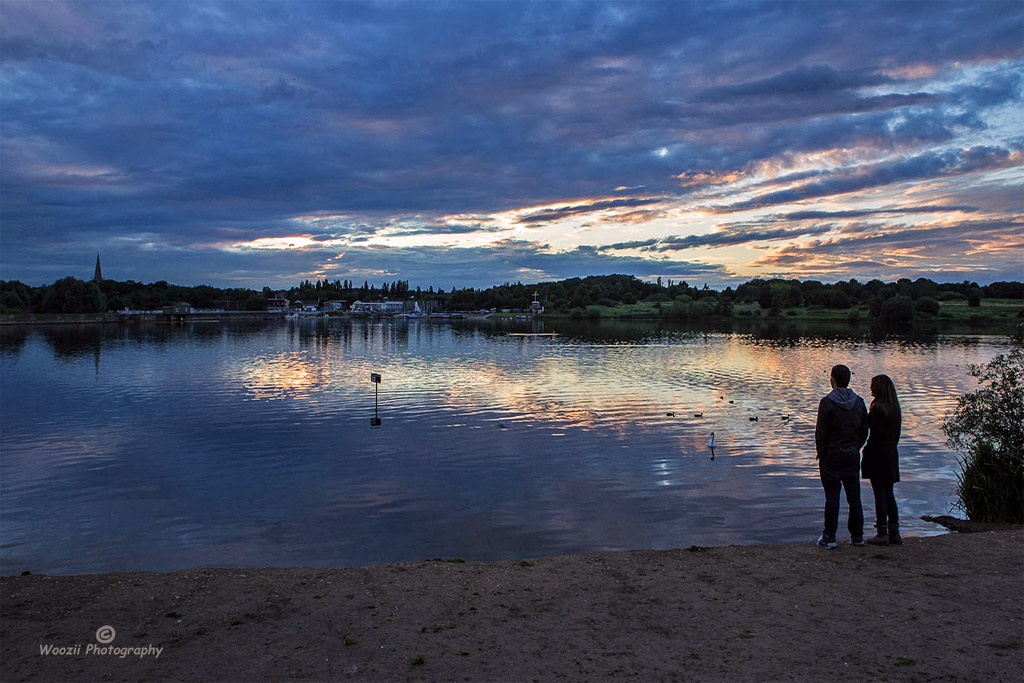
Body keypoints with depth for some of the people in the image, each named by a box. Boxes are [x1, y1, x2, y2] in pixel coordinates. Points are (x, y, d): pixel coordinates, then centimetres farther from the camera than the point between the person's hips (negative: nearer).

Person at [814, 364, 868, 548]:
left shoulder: (827, 402, -13)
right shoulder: (859, 402, 3)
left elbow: (821, 432, -12)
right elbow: (864, 431, 7)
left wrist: (820, 454, 0)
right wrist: (855, 448, 15)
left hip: (832, 456, -5)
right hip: (853, 456, 5)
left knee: (832, 497, -1)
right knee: (854, 496, 12)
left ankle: (829, 537, 4)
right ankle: (857, 536, 18)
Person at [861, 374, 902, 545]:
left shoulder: (878, 409, -17)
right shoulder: (895, 409, 9)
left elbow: (876, 435, -18)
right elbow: (896, 434, 13)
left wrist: (867, 453, -11)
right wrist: (891, 448, 19)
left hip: (878, 454, -8)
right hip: (891, 454, 8)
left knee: (880, 494, -2)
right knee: (889, 494, 14)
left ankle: (882, 534, 3)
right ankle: (894, 533, 18)